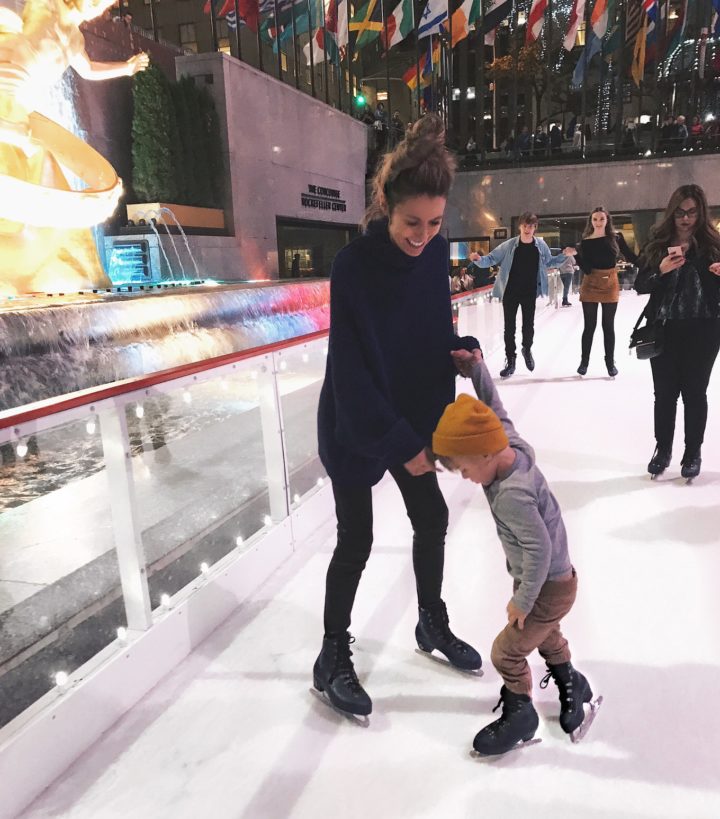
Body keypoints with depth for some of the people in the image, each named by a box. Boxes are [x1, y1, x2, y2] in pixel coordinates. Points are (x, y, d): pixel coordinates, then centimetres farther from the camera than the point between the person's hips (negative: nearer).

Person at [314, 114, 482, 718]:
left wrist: (463, 348, -14)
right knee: (357, 538, 2)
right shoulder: (354, 265, -24)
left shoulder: (435, 253, -7)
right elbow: (351, 370, -23)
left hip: (413, 414, 6)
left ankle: (433, 623, 40)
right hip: (354, 424, -6)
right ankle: (333, 657, 24)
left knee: (432, 518, 15)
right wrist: (399, 444, -21)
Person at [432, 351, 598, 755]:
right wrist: (476, 368, -6)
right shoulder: (514, 445, -13)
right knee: (546, 635, 31)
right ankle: (572, 687, 54)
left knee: (506, 652, 7)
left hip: (548, 588, -9)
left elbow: (538, 550, -32)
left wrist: (522, 601, -20)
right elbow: (495, 411, 2)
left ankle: (519, 714, 30)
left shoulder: (511, 495, -36)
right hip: (556, 578, 9)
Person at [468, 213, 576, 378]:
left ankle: (527, 350, 42)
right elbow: (491, 259, -7)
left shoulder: (541, 245, -5)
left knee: (529, 325, 12)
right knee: (509, 327, 2)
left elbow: (549, 262, 11)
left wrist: (564, 255, 0)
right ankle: (510, 361, 15)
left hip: (530, 293, 1)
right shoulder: (509, 245, -12)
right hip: (510, 293, -1)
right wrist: (479, 259, -26)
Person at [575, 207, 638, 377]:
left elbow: (630, 257, 5)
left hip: (610, 285, 1)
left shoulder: (616, 238, -1)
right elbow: (586, 269, -12)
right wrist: (575, 255, -22)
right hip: (590, 286, -1)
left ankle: (610, 362, 18)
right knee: (589, 326, 4)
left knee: (608, 326, 8)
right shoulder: (586, 242, -5)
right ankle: (584, 361, 16)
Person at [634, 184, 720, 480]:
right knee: (664, 392, 9)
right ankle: (663, 449, 25)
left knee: (694, 392, 8)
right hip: (664, 330, 1)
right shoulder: (657, 245, 2)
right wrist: (661, 271, -17)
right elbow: (640, 285, 1)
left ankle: (693, 453, 23)